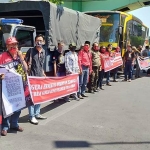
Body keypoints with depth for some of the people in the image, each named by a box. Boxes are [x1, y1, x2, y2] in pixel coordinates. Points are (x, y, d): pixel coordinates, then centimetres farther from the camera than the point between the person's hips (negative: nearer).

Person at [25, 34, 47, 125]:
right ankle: (32, 116, 2)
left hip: (40, 77, 7)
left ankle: (37, 113, 26)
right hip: (32, 77, -6)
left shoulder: (43, 52, 10)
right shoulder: (31, 51, -7)